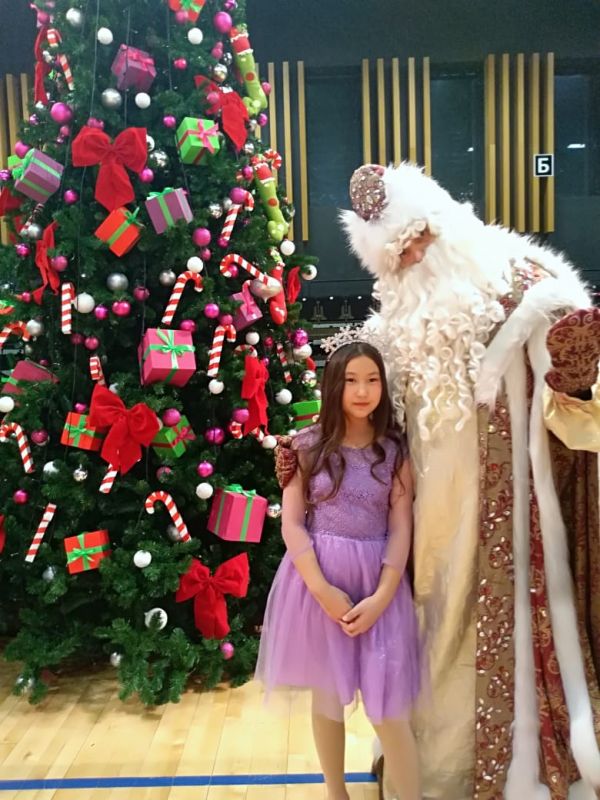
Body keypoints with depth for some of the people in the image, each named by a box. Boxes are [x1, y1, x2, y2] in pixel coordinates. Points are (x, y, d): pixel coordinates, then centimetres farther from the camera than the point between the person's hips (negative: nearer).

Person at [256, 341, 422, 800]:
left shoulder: (394, 451, 2)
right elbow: (291, 524, -4)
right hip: (318, 580, 0)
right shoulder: (307, 446, -1)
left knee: (386, 706, -2)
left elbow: (401, 529, -1)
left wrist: (381, 596, -12)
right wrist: (322, 589, -13)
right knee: (328, 697, 12)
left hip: (378, 583, 0)